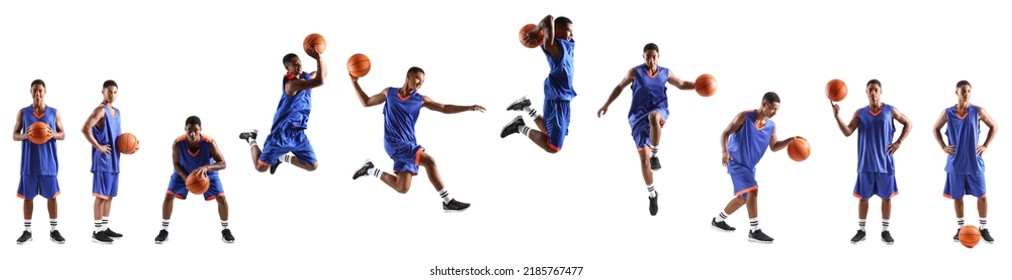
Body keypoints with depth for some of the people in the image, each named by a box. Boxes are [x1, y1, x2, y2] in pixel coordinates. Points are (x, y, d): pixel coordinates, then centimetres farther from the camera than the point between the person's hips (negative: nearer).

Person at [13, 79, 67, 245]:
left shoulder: (54, 113, 4)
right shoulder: (23, 112, 4)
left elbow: (63, 135, 8)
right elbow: (15, 135, 7)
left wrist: (54, 134, -14)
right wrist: (25, 135, -15)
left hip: (48, 162, 0)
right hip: (29, 163, 0)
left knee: (52, 195, 3)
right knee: (28, 196, 5)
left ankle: (53, 231, 10)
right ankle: (27, 231, 12)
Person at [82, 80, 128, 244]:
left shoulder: (117, 112, 16)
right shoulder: (100, 110, -11)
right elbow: (85, 129, -22)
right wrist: (98, 147, -21)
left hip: (114, 159, 9)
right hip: (102, 159, -9)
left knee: (110, 194, 13)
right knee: (101, 195, -7)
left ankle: (105, 227, 20)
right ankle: (97, 231, -4)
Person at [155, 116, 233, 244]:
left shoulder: (209, 143, -37)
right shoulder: (177, 143, -33)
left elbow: (223, 164, -33)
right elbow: (176, 163, -16)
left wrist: (206, 167, -50)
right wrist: (185, 177, -33)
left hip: (207, 173, -1)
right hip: (184, 173, 1)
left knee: (221, 198, -9)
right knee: (168, 196, -8)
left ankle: (225, 230, 12)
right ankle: (164, 230, 9)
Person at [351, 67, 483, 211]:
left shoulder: (420, 100, 7)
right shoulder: (389, 92, 4)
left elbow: (445, 108, 4)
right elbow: (366, 102, 16)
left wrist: (469, 108, -5)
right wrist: (355, 82, 7)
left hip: (408, 145, 5)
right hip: (395, 144, -5)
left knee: (402, 189, 4)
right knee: (429, 161, -23)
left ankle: (371, 169, 24)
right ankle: (448, 202, -20)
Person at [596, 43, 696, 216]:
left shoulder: (665, 73, 8)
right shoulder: (635, 72, 1)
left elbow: (681, 85, 24)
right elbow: (620, 87, 13)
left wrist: (698, 86, 7)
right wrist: (607, 104, 7)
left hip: (659, 111, 0)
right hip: (639, 117, 0)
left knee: (653, 117, -42)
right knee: (643, 156, -6)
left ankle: (655, 154, -22)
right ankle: (651, 194, 10)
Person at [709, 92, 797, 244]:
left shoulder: (771, 126, 1)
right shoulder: (745, 117, -16)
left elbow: (774, 146, 13)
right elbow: (725, 133, -14)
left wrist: (791, 140, -4)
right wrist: (725, 152, -29)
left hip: (749, 165, 8)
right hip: (736, 162, -8)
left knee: (743, 197, 18)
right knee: (752, 191, -23)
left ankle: (718, 220, 37)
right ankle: (755, 231, -22)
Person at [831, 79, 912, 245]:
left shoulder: (890, 111, 0)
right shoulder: (860, 113, 3)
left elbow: (908, 124, 11)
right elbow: (847, 132, -7)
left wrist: (899, 142, -1)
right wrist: (837, 116, -20)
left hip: (884, 162, -1)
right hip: (866, 163, 1)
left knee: (886, 196, 5)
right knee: (863, 196, 5)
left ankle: (885, 231, 15)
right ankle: (861, 230, 15)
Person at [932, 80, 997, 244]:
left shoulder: (978, 111, -4)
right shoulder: (947, 113, -3)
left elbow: (994, 127, 8)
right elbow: (936, 129, 13)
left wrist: (985, 146, -1)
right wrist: (943, 147, 1)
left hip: (974, 162, 0)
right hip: (956, 163, 1)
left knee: (982, 195, 0)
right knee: (957, 196, 7)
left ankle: (983, 228, 12)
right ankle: (960, 228, 19)